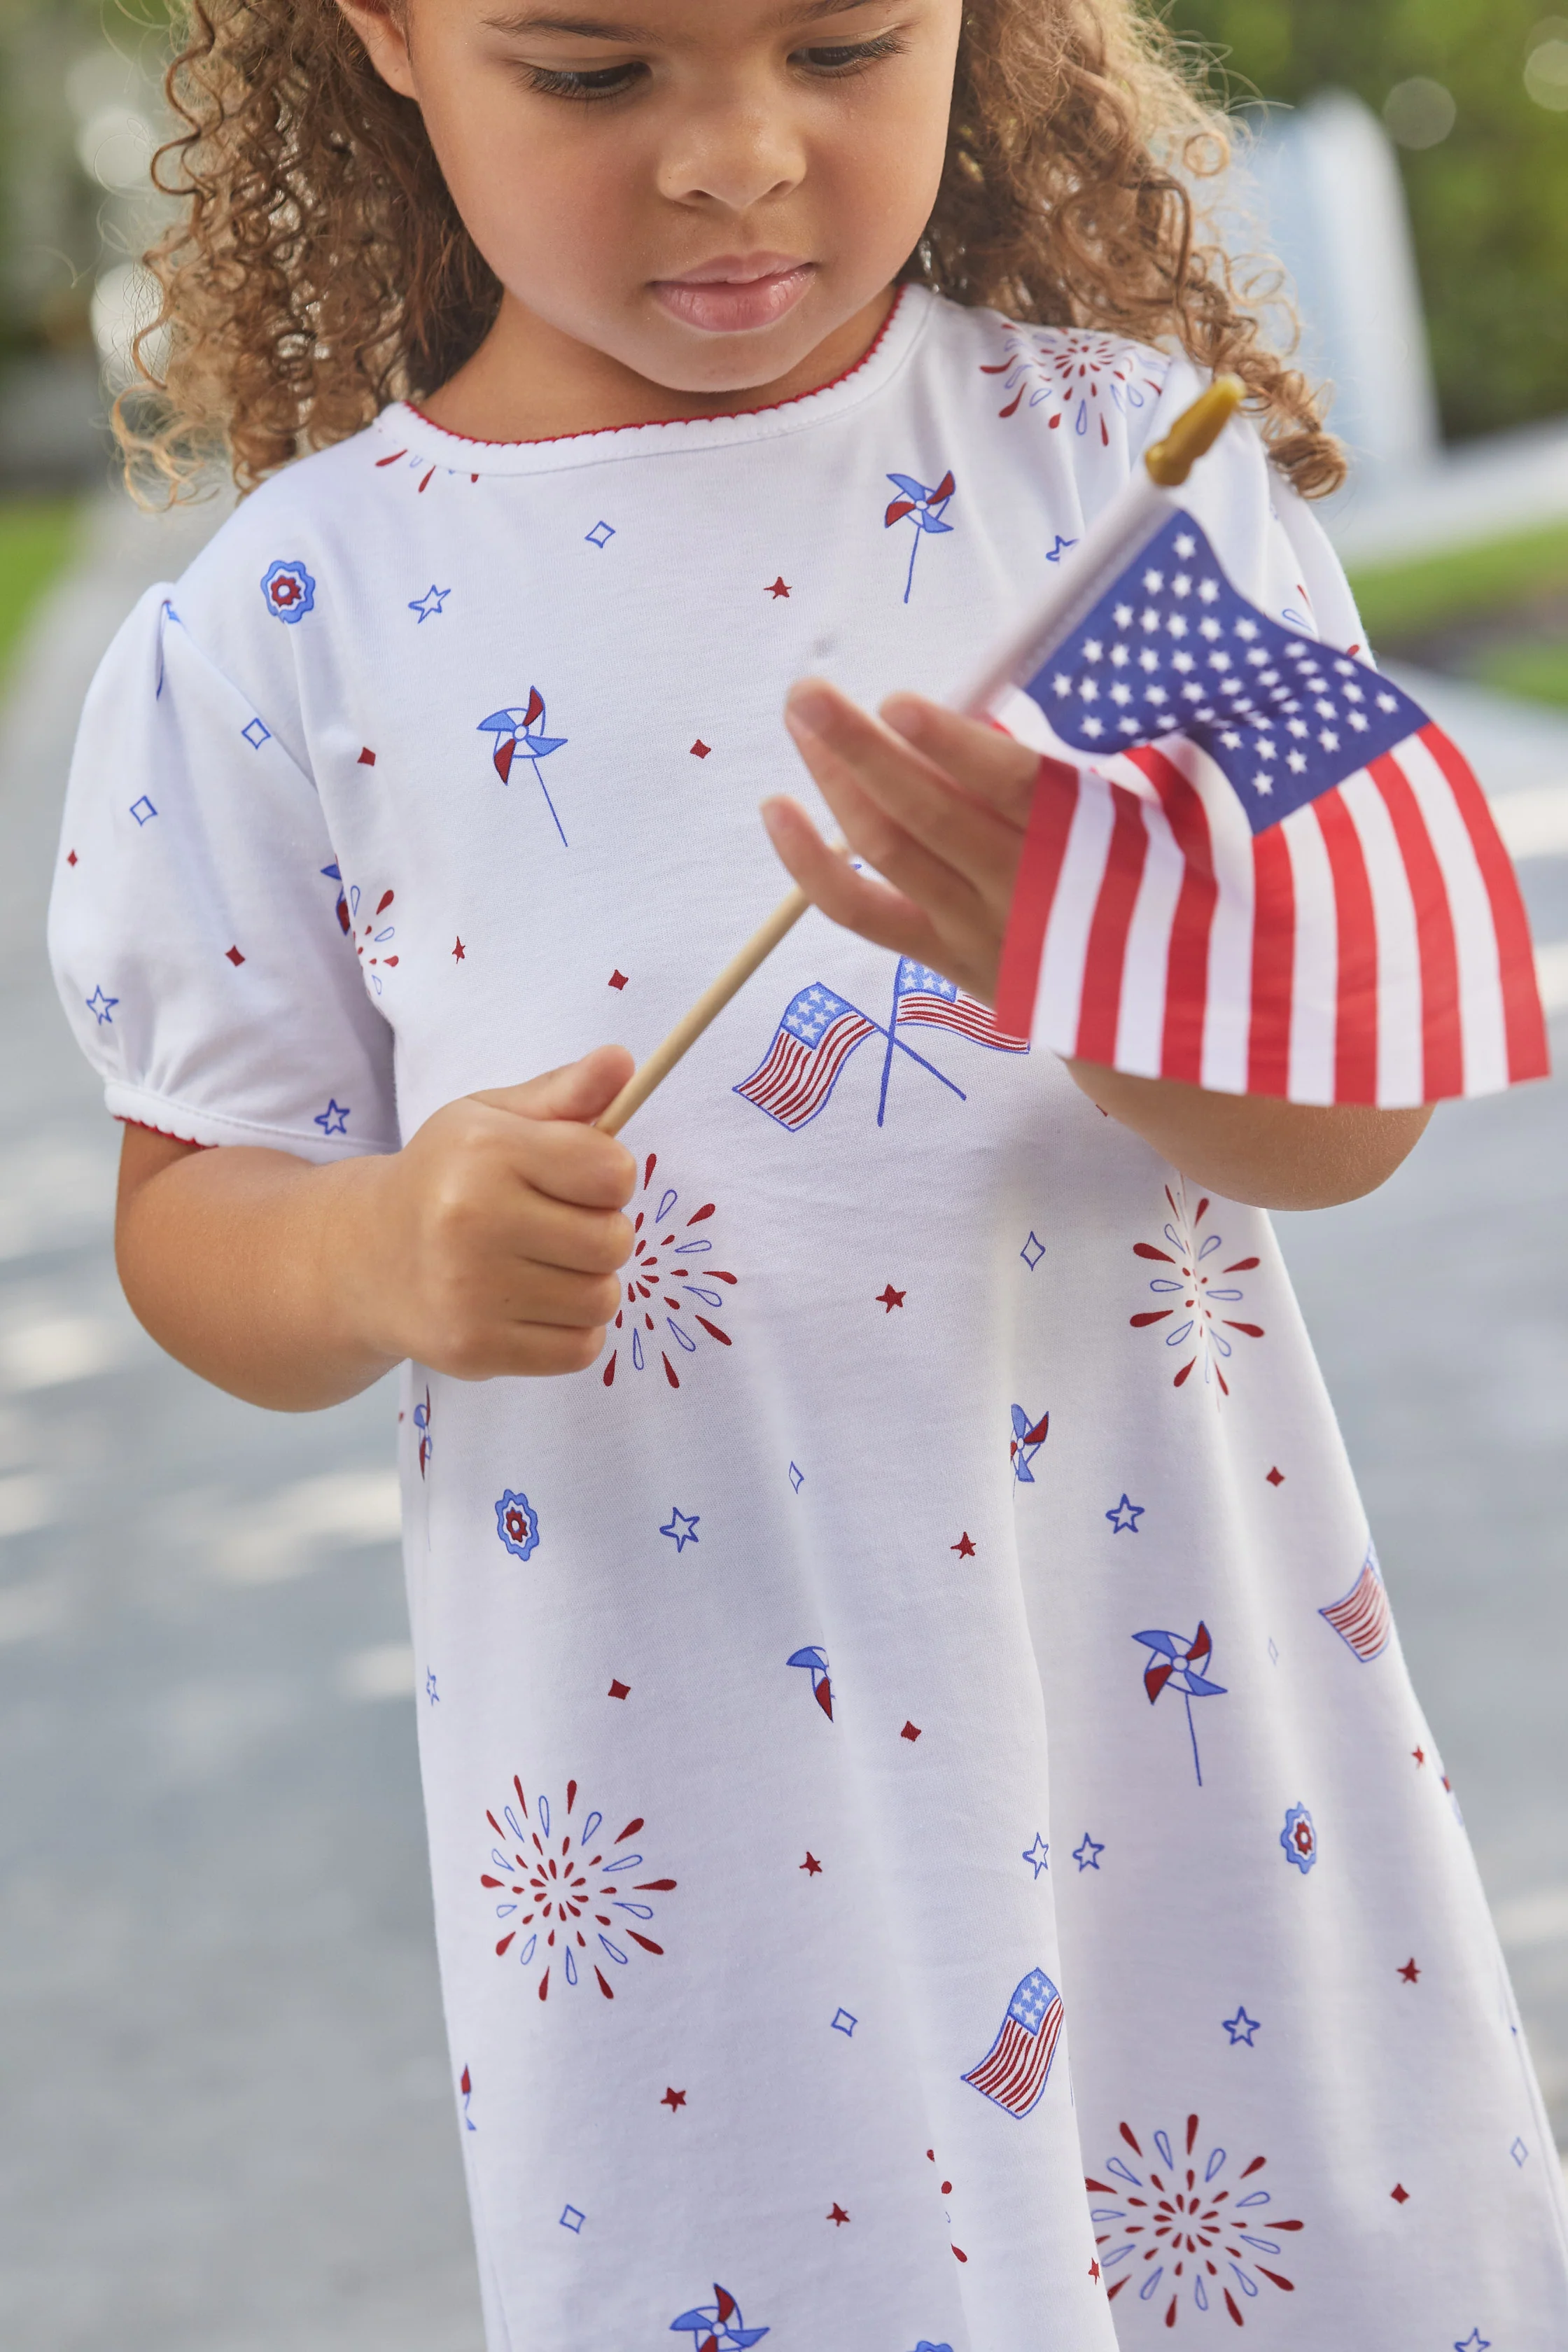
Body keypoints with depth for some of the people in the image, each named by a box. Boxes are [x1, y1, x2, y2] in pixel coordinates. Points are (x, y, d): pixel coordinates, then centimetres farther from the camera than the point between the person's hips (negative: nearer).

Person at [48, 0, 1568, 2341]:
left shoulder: (1120, 456, -3)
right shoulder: (289, 632, -4)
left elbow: (1355, 1110, -6)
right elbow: (191, 1209, 3)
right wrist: (388, 1251, -19)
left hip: (1186, 1704, 2)